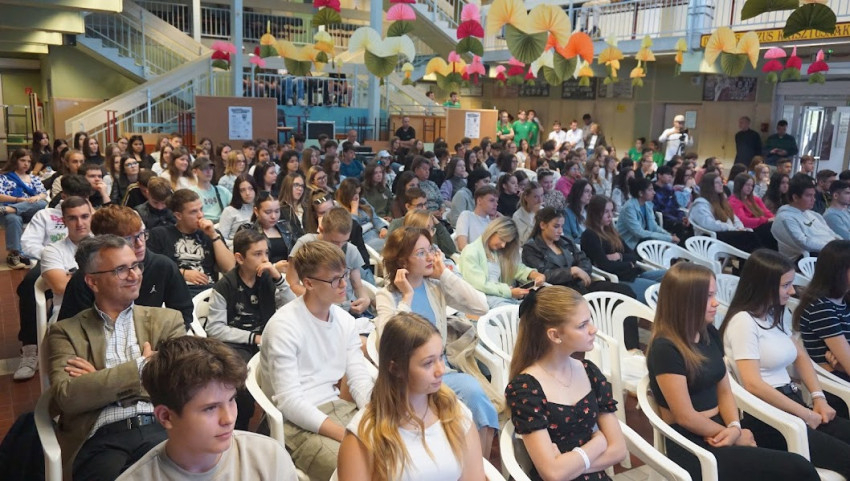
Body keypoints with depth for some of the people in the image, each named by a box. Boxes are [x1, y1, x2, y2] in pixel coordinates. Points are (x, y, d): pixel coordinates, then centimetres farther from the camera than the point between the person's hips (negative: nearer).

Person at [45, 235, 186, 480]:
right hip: (101, 437, -1)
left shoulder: (166, 320, 15)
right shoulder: (66, 331, 12)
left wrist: (101, 380, -1)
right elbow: (66, 397, -3)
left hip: (161, 428, 1)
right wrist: (141, 366, -5)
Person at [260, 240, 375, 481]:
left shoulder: (345, 320, 5)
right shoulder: (284, 326, -17)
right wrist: (349, 436, -25)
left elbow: (359, 380, 4)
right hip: (297, 422, -6)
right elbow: (290, 402, -20)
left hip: (336, 407, 7)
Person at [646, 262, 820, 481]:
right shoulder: (665, 349, -17)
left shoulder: (710, 333, 8)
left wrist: (734, 427, -6)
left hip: (717, 433, 7)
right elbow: (685, 417, -14)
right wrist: (734, 436, -4)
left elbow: (724, 391, 12)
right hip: (692, 445, -7)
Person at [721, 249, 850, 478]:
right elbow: (753, 384, -20)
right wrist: (805, 413, -13)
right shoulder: (743, 321, -14)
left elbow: (801, 357, 20)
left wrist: (818, 398, 3)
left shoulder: (776, 315, 15)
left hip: (791, 403, 8)